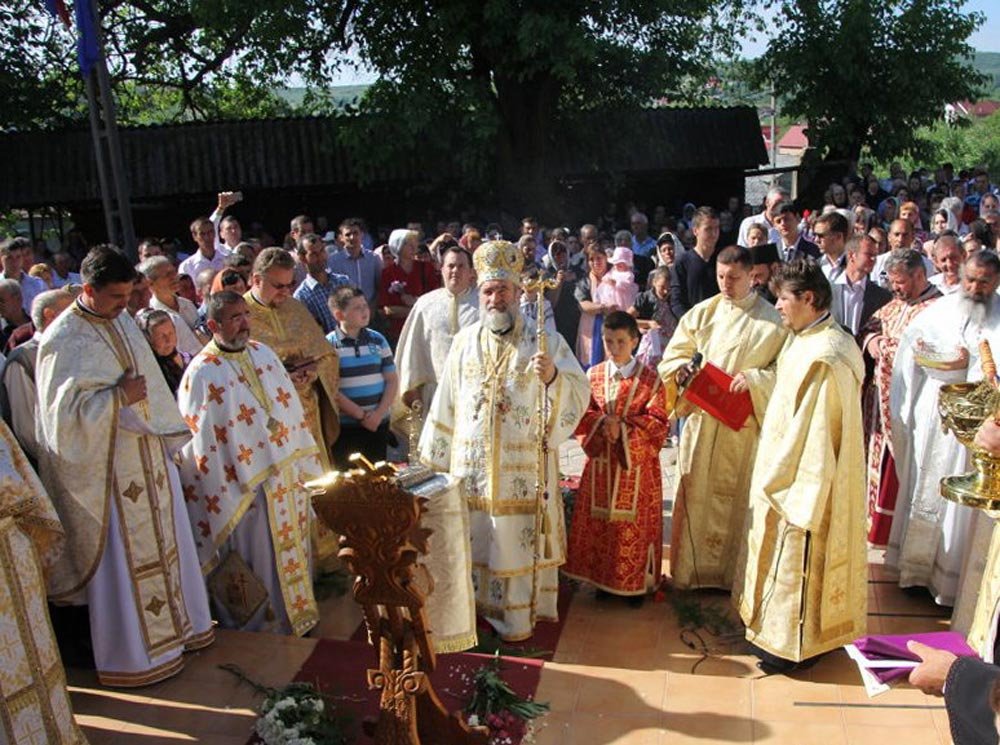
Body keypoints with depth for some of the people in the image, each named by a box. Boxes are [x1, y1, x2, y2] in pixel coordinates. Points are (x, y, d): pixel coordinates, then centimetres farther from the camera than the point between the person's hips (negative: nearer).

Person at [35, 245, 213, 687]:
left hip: (148, 452, 8)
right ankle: (134, 653, 20)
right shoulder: (62, 342, -16)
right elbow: (63, 411, -20)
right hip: (107, 465, -8)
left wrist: (168, 433, 15)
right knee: (123, 556, 3)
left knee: (162, 539, 17)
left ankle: (174, 625, 35)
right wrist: (119, 397, -22)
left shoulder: (121, 321, 6)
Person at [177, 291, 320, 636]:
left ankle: (295, 612, 38)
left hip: (286, 476, 7)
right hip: (246, 487, -6)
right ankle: (262, 625, 28)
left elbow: (291, 409, 11)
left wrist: (303, 464, 11)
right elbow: (200, 443, -14)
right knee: (257, 560, 8)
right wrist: (220, 498, -13)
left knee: (290, 549, 20)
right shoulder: (200, 375, -15)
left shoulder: (263, 354, 4)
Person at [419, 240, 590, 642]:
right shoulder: (465, 341, 5)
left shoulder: (544, 341, -4)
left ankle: (518, 615, 22)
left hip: (524, 466, -3)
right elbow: (446, 401, 10)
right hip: (470, 465, 3)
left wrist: (552, 377, -31)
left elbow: (579, 392, -11)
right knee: (473, 537, 14)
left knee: (517, 539, 5)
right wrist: (437, 456, 11)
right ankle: (474, 607, 31)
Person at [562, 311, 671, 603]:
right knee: (600, 521, 9)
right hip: (601, 463, 3)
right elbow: (581, 414, 2)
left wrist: (623, 427, -18)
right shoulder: (593, 376, 4)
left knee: (635, 522, 4)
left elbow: (659, 422, -9)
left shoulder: (650, 379, -5)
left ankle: (637, 582, 19)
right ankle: (603, 578, 24)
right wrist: (602, 423, -18)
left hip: (636, 464, -2)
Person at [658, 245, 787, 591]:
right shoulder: (702, 312, 6)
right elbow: (674, 353, 9)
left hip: (743, 423, -3)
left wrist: (753, 380, -20)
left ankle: (730, 570, 21)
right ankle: (691, 568, 22)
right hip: (700, 418, 3)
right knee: (695, 493, 9)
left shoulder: (771, 320, -4)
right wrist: (681, 368, -12)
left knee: (736, 497, 6)